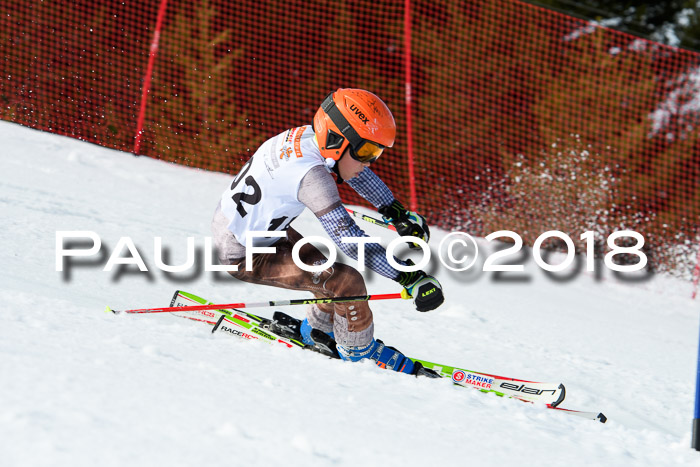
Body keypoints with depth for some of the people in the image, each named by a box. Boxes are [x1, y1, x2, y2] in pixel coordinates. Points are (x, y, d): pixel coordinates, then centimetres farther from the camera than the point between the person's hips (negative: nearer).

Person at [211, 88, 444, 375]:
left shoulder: (308, 137, -9)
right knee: (347, 282, -16)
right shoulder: (310, 174, -34)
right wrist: (410, 278, -39)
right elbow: (349, 239, -38)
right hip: (244, 256, -9)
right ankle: (359, 351, 6)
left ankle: (317, 331, 43)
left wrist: (398, 213, 14)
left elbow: (357, 174, 12)